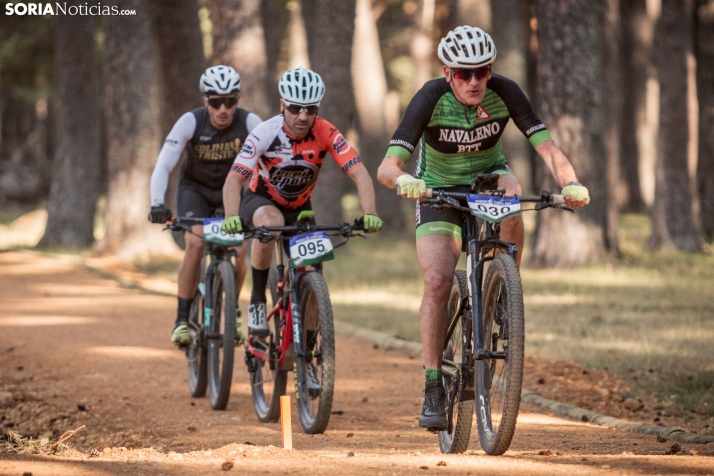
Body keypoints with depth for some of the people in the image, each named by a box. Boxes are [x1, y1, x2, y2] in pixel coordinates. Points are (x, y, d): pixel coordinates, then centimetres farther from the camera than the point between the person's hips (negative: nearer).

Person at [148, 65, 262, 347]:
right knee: (196, 245, -25)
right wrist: (157, 204, -44)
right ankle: (182, 319, -15)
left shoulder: (249, 123, -23)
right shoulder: (190, 122, -26)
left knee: (237, 253, -16)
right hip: (194, 189, -1)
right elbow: (163, 165, -30)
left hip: (231, 190, 1)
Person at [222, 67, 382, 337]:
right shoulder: (265, 133, -27)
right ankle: (257, 300, -22)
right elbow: (234, 178, -34)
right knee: (271, 223, -37)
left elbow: (359, 173, -29)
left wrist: (370, 213, -46)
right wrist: (232, 217, -52)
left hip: (299, 207, 3)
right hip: (261, 201, -3)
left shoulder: (326, 134, -23)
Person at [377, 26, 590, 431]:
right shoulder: (431, 99, -28)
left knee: (510, 192, -34)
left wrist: (571, 183, -50)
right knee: (437, 282, -20)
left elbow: (545, 145, -30)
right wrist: (405, 180, -59)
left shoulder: (504, 92, -23)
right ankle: (433, 388, -10)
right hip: (439, 191, -2)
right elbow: (388, 166, -36)